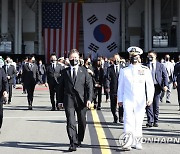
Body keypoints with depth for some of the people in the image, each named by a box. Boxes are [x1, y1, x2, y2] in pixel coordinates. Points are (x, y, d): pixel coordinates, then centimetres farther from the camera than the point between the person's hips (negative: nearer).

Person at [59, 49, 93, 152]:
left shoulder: (84, 71, 6)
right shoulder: (65, 72, 8)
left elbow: (89, 86, 1)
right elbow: (61, 87, 11)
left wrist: (89, 99, -9)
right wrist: (61, 100, 8)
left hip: (81, 100, 1)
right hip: (69, 100, -1)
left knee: (82, 122, 12)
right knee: (71, 123, -11)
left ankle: (79, 140, 32)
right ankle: (73, 144, -11)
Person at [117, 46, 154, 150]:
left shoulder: (145, 70, 5)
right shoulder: (124, 71, 7)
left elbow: (150, 85, 4)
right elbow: (120, 86, 11)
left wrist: (150, 97, -8)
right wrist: (120, 99, 8)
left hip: (140, 101, 1)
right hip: (128, 100, -1)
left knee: (139, 121, 6)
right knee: (128, 120, -13)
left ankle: (136, 142, 18)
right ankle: (128, 143, -17)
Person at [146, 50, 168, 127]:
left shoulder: (160, 65, 6)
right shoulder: (145, 65, 2)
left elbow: (165, 76, 6)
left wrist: (165, 85, -6)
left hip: (157, 86, 1)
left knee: (156, 105, 7)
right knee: (149, 104, -5)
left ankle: (155, 121, 16)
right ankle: (150, 121, -2)